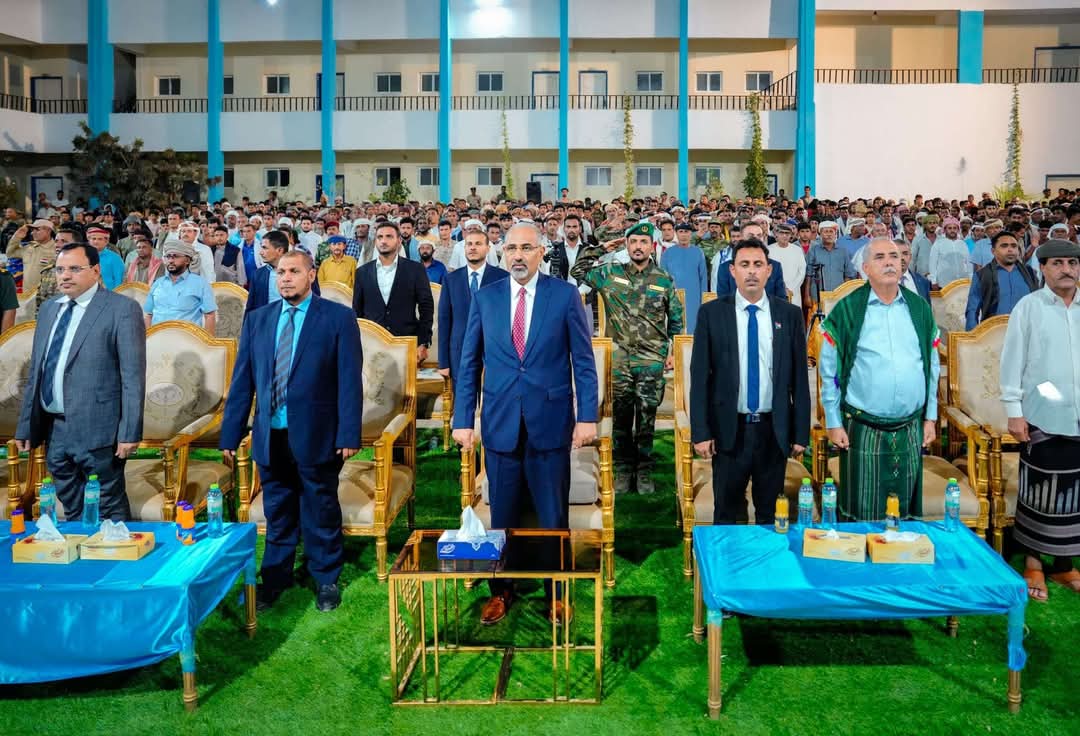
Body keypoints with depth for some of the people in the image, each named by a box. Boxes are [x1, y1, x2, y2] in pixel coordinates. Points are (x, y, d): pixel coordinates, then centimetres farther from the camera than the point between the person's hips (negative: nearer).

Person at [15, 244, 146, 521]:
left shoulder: (122, 308, -8)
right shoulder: (48, 309, 14)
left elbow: (133, 375, -11)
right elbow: (35, 371, 16)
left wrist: (129, 433, -15)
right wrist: (25, 426, 13)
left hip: (97, 429, -6)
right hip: (53, 429, 6)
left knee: (110, 510, 3)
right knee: (72, 511, 16)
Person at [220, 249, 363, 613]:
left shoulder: (338, 317, -4)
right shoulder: (257, 319, 8)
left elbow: (350, 380, -7)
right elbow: (242, 380, 8)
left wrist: (349, 433, -12)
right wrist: (231, 433, 5)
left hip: (316, 436, -3)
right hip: (270, 436, 3)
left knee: (321, 513, 10)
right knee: (277, 514, 15)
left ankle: (326, 580, 26)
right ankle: (275, 579, 30)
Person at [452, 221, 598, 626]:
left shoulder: (565, 295, -1)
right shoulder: (485, 298, 4)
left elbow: (583, 361, 0)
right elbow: (469, 363, 7)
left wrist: (587, 416, -6)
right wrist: (463, 419, 1)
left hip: (550, 422, -1)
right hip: (500, 423, 2)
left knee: (554, 516, 8)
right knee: (502, 516, 11)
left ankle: (557, 592, 23)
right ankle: (500, 590, 27)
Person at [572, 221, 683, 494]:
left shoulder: (664, 280, 3)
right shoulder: (611, 273, 4)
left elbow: (676, 319, 9)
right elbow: (578, 271, 8)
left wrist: (674, 351, 5)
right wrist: (600, 249, 4)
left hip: (652, 360, -1)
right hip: (620, 359, 1)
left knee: (647, 418, 4)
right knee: (621, 416, 7)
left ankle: (644, 472, 16)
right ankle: (623, 471, 18)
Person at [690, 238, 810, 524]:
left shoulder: (790, 314, 2)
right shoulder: (711, 313, -2)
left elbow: (799, 376, 3)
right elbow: (699, 375, -3)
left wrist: (801, 433, 1)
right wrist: (700, 432, -7)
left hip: (774, 430, 1)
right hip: (728, 429, -1)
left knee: (771, 513, 13)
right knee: (726, 513, 10)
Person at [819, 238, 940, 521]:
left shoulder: (920, 308, 7)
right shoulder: (847, 310, -5)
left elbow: (932, 366, 13)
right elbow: (829, 371, -3)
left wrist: (930, 417, 11)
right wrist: (834, 423, -5)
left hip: (911, 431, 4)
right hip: (862, 431, -3)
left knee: (906, 513, 13)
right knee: (861, 515, 3)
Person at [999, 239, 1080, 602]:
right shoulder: (1029, 307, -3)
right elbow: (1012, 360, -3)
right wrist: (1014, 412, -7)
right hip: (1042, 418, -3)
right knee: (1038, 494, 5)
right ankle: (1033, 563, 20)